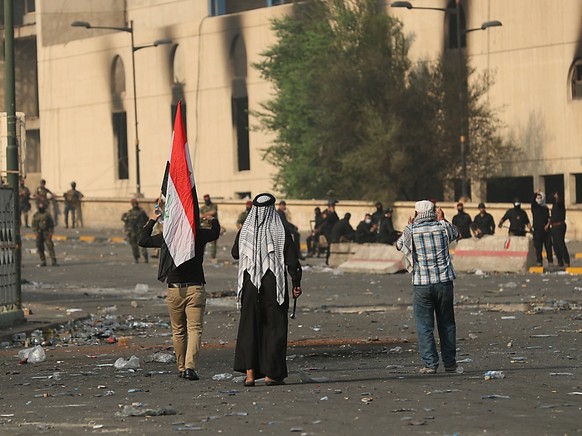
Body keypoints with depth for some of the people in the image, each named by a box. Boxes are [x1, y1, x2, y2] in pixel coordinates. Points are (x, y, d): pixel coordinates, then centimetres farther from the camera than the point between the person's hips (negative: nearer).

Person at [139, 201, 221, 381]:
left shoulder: (166, 236, -1)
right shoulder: (199, 234, 0)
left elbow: (143, 241, 14)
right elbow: (215, 232, 22)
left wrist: (151, 221, 27)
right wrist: (213, 221, 43)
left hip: (174, 290, 1)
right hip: (195, 288, -1)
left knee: (178, 331, 14)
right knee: (194, 329, -4)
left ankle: (181, 368, 18)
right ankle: (190, 366, -20)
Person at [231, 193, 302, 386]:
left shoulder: (245, 231, -1)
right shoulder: (281, 232, -7)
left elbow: (235, 254, 15)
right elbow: (292, 261, -6)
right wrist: (296, 283, 3)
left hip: (250, 286, 2)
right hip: (274, 285, -2)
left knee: (249, 327, 7)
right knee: (274, 327, 6)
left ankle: (250, 372, -4)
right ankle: (271, 373, 6)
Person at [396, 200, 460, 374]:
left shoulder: (412, 231, -3)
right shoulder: (442, 228, 1)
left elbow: (399, 245, 18)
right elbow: (457, 234, 24)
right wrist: (443, 220, 35)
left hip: (421, 284, -2)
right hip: (444, 282, 2)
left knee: (424, 326, 3)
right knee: (447, 324, 12)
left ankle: (430, 364, -3)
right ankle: (450, 363, 16)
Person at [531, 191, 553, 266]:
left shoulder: (546, 208, 14)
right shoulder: (534, 206, 6)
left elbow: (549, 218, 14)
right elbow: (533, 200, -14)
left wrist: (548, 224, -5)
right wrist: (535, 193, -31)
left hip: (545, 229, 2)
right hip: (537, 229, -2)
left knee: (548, 246, 1)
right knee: (538, 246, -4)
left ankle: (550, 260, 5)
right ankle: (539, 261, -1)